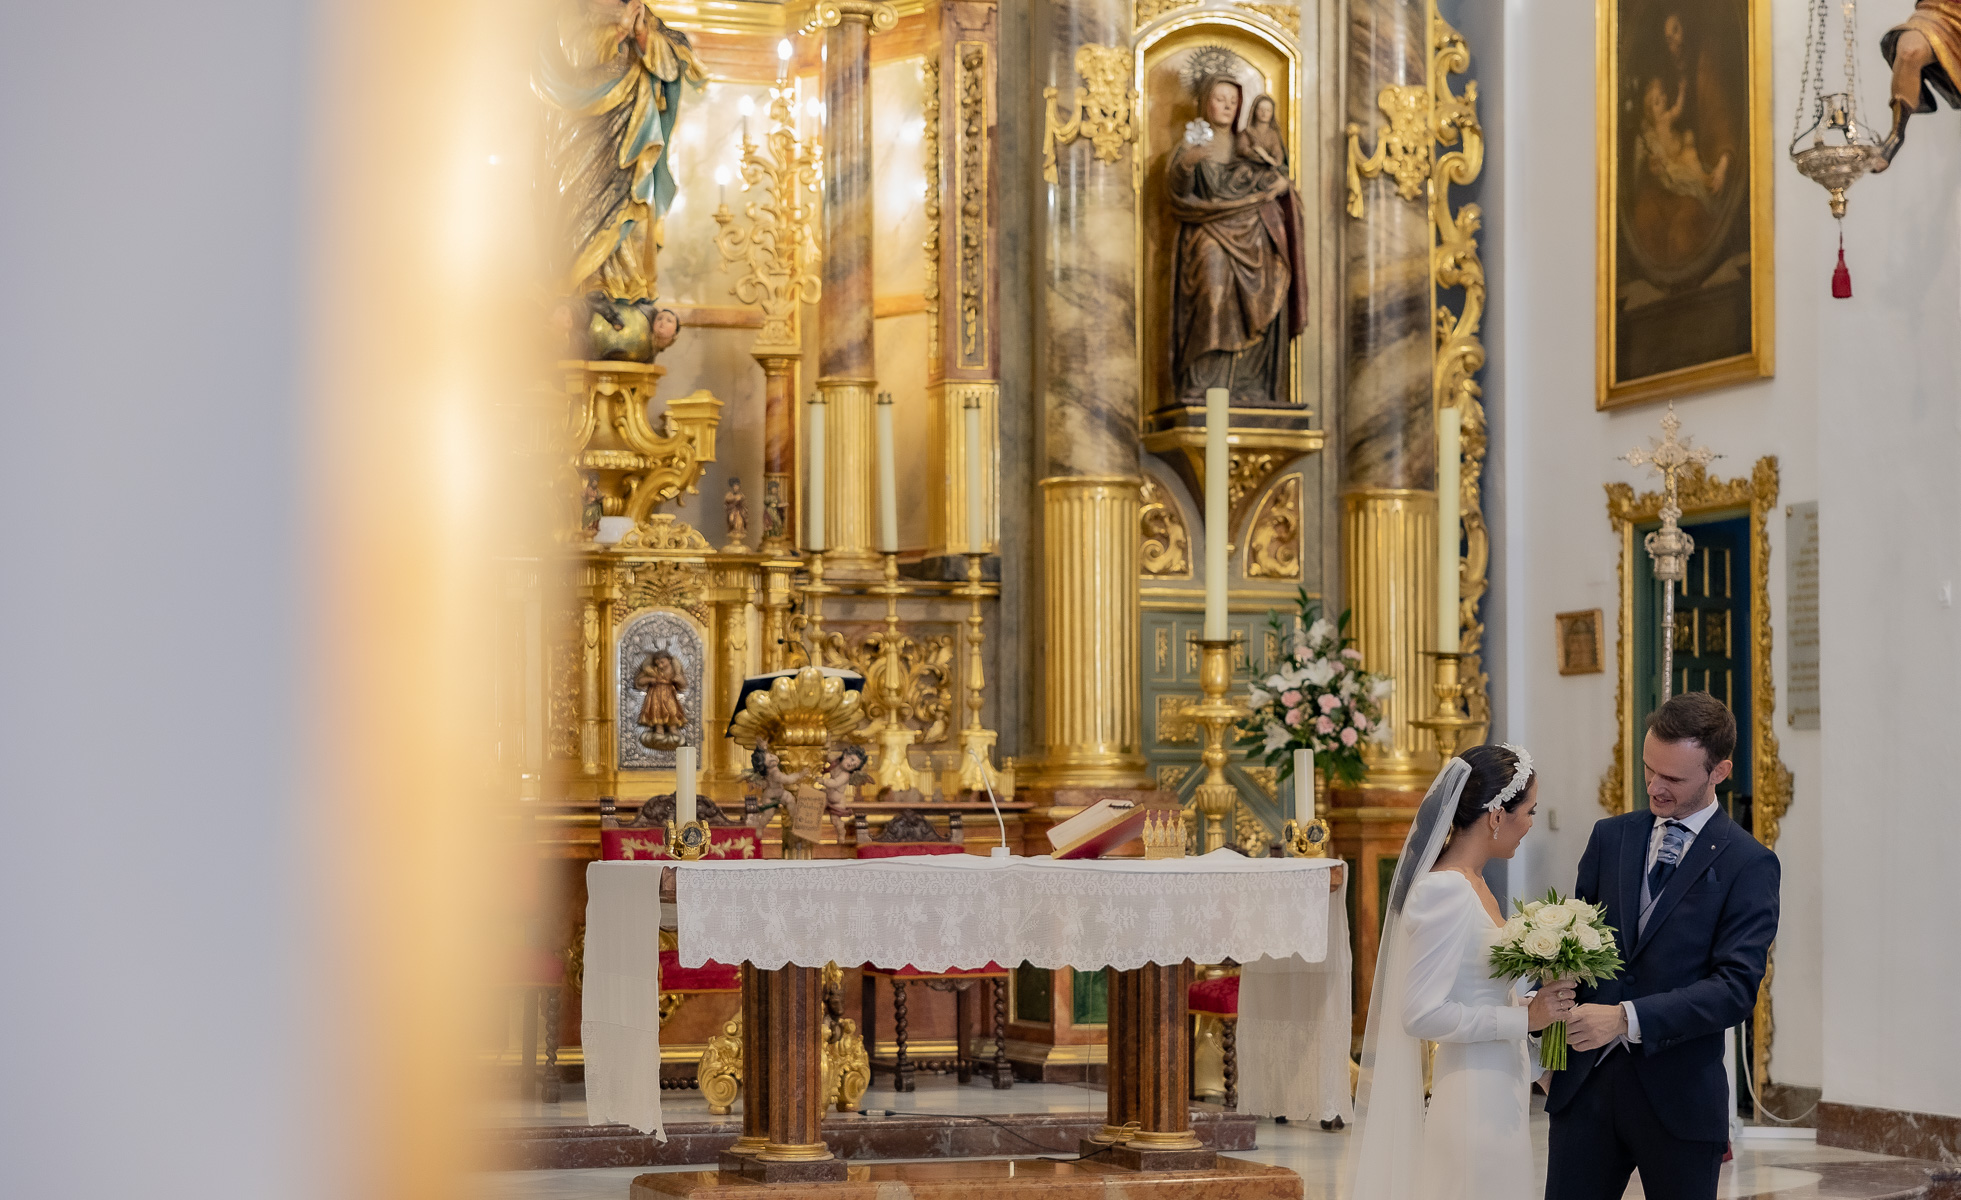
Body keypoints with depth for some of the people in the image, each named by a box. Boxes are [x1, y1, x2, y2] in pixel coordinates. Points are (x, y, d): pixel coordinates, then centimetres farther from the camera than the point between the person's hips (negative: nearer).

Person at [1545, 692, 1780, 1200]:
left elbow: (1736, 987, -13)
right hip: (1586, 1082, 4)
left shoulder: (1748, 864, -4)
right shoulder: (1609, 837, 12)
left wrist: (1627, 1018, -22)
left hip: (1679, 1098, -3)